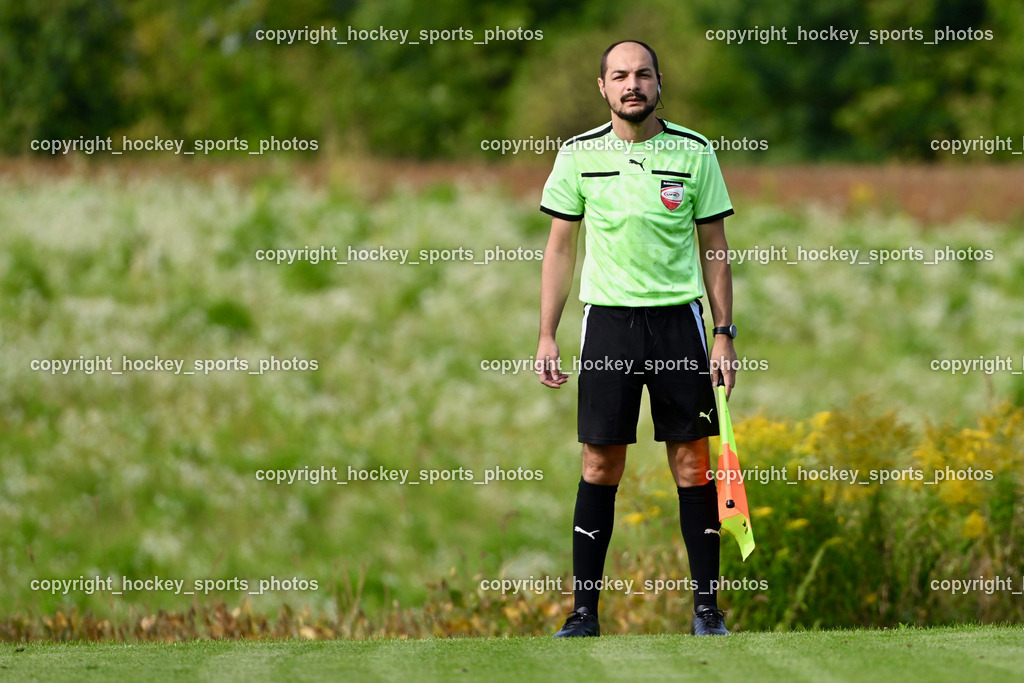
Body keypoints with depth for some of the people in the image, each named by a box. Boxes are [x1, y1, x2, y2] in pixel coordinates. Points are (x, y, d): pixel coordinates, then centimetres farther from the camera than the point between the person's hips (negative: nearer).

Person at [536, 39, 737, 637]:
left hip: (679, 318, 0)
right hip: (607, 318, 0)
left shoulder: (695, 153, 2)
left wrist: (725, 333, 1)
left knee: (693, 462, -1)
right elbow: (560, 248, 8)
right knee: (601, 465, -1)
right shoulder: (579, 155, 3)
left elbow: (715, 247, 7)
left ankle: (707, 608, 6)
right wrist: (547, 336, 2)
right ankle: (585, 610, 3)